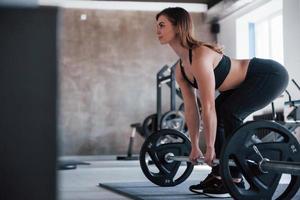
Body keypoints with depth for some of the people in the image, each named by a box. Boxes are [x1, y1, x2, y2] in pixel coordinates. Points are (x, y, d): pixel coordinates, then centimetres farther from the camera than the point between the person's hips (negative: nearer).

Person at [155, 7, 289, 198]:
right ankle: (217, 175, 9)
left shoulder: (200, 56, -30)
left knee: (230, 112, -23)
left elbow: (208, 106, -31)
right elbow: (191, 108, 4)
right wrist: (195, 147, 6)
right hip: (247, 82, 9)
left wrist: (210, 148, -27)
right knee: (217, 116, 2)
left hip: (271, 75, -9)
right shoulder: (180, 69, -2)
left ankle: (235, 179, -13)